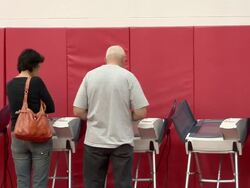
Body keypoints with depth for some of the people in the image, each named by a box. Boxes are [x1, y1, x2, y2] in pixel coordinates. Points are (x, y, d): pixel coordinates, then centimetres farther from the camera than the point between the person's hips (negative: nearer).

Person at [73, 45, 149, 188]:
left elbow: (78, 111, 0)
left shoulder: (90, 76, 1)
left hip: (94, 141, 2)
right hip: (121, 141, -2)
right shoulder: (128, 77, -5)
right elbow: (141, 113, -7)